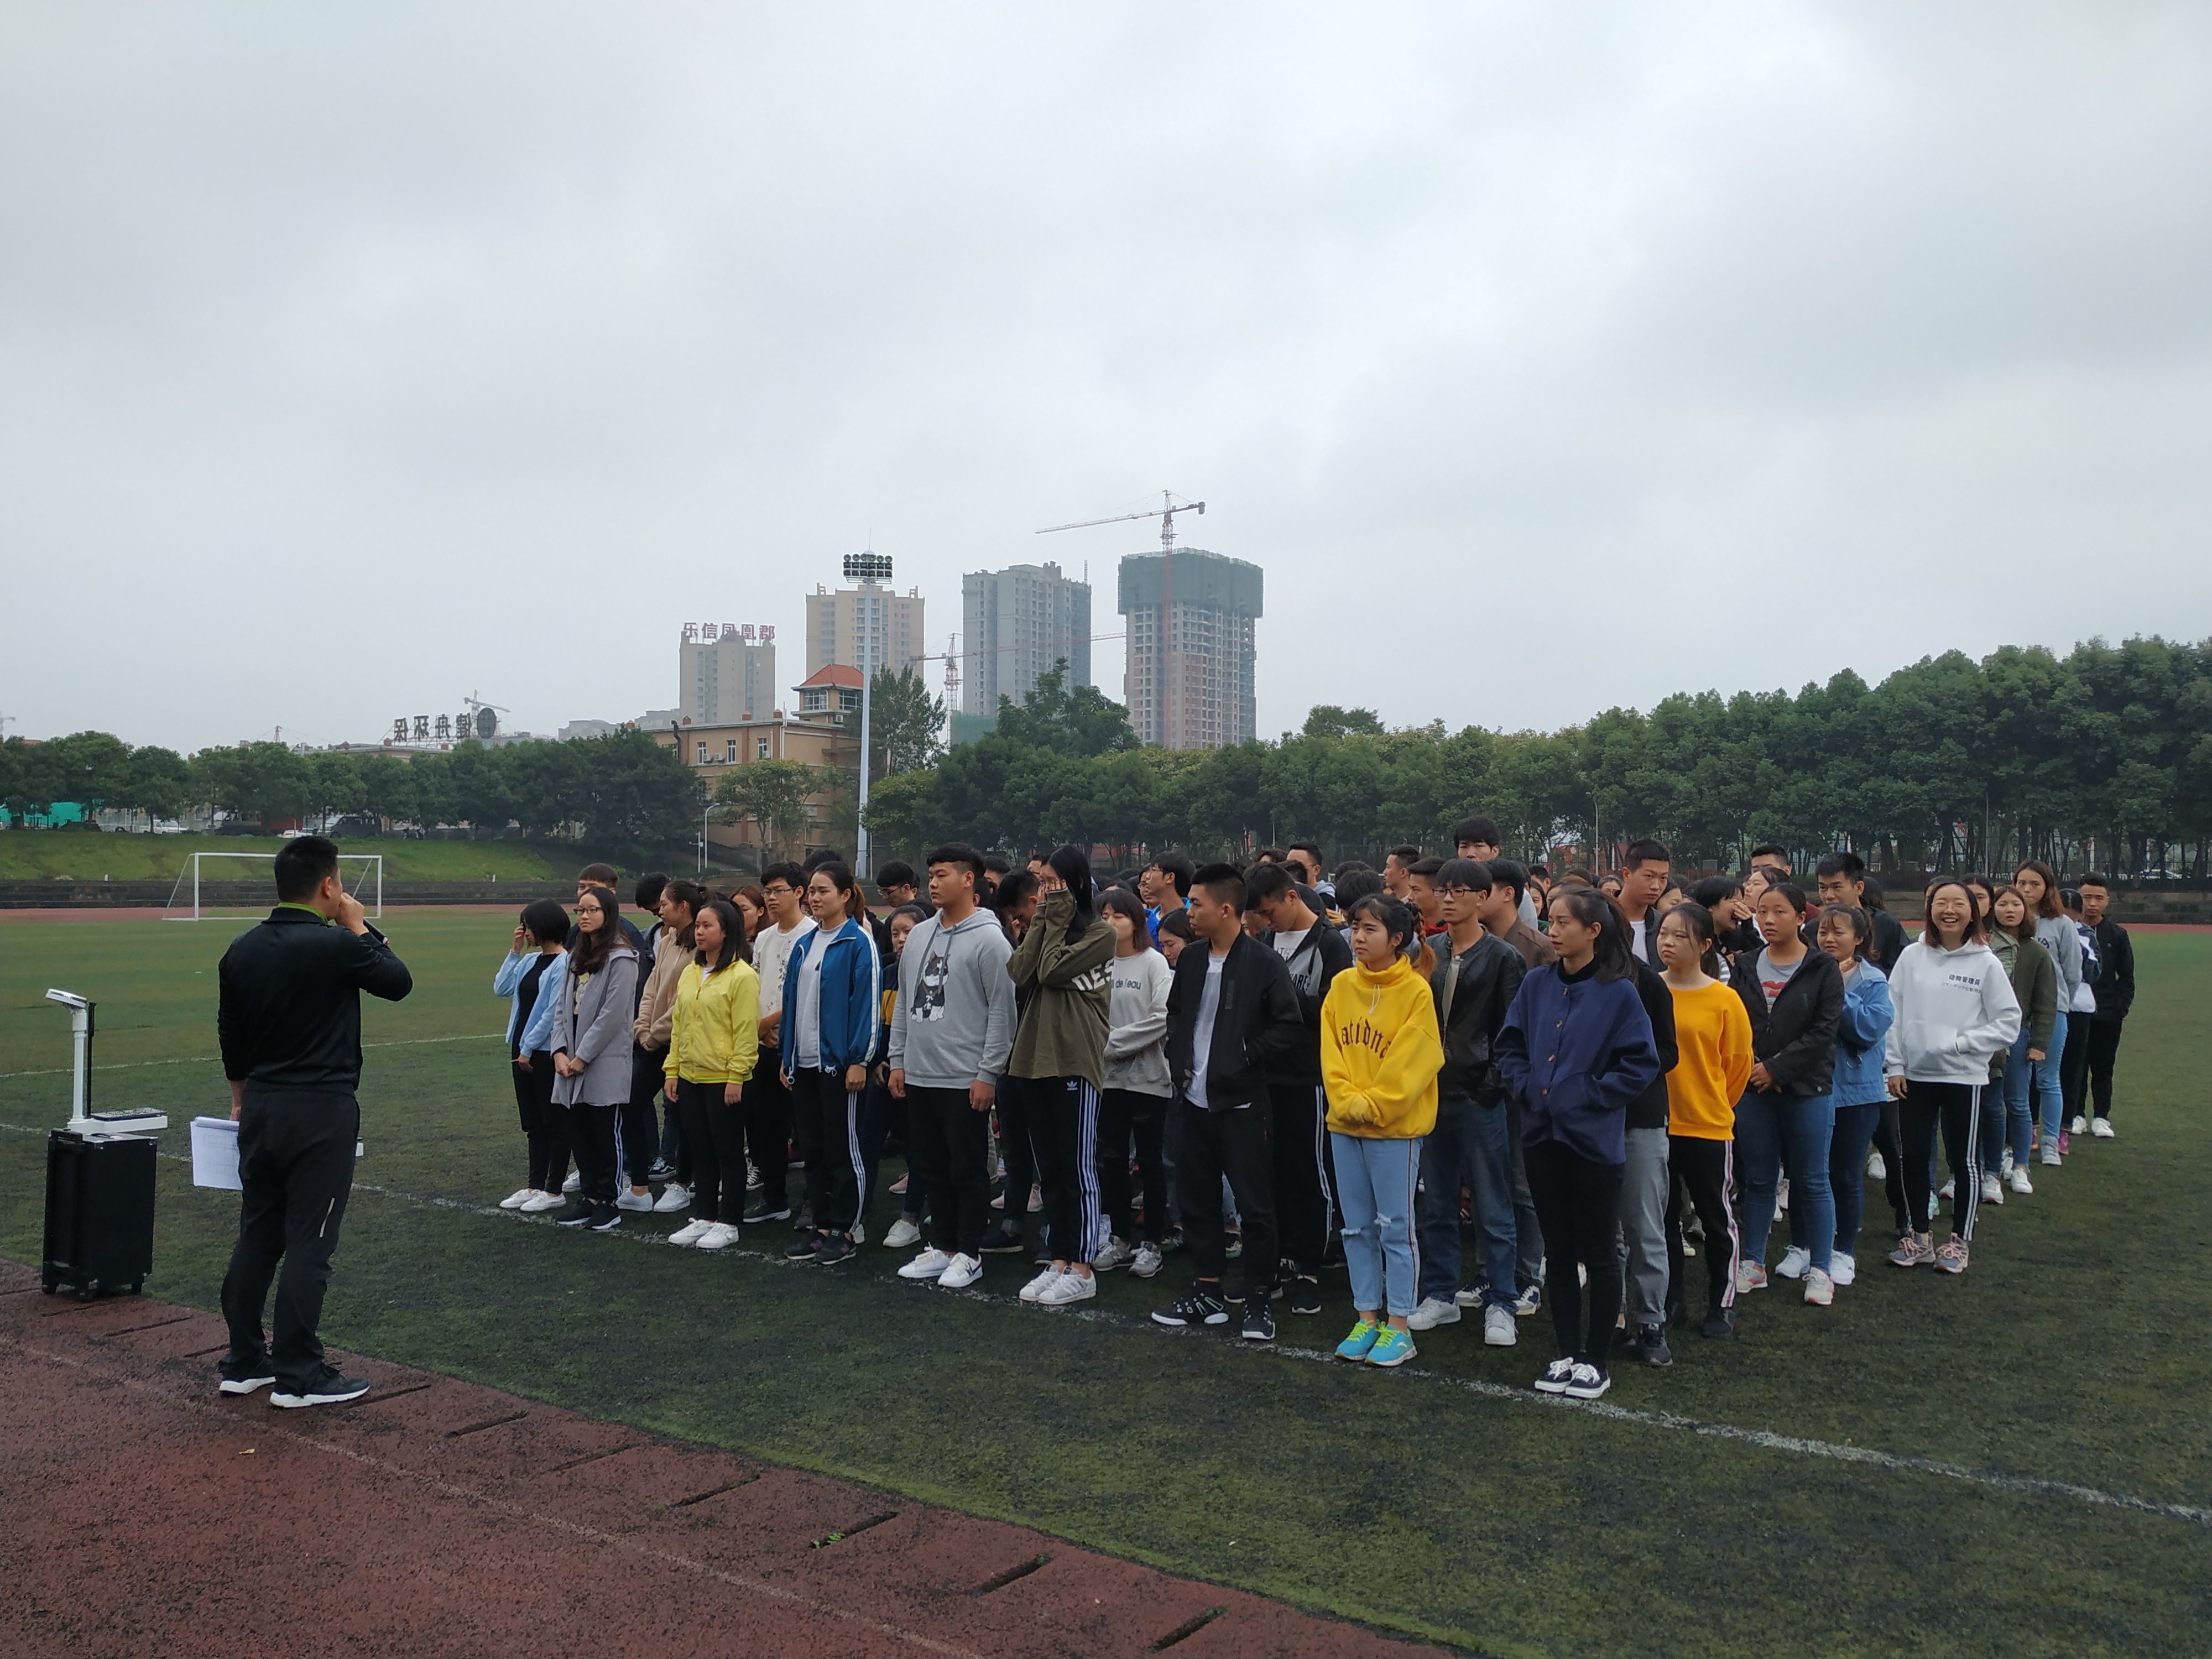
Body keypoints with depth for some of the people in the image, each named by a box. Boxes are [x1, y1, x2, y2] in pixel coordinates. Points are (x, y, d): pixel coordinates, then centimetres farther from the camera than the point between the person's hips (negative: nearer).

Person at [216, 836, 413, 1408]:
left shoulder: (242, 951, 5)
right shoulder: (336, 946, -17)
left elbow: (229, 1036, 15)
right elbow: (399, 982, -1)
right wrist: (359, 926, 5)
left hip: (261, 1108, 7)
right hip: (321, 1111, -7)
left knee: (256, 1236, 15)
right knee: (308, 1244, -1)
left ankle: (243, 1363, 24)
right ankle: (298, 1376, 5)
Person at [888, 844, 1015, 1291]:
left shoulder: (989, 939, -10)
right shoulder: (919, 935, 11)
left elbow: (1003, 1011, -12)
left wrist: (988, 1073, -15)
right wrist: (898, 1059, 11)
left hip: (966, 1080, -7)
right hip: (919, 1075, 7)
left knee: (968, 1171, 3)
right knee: (931, 1169, 14)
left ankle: (968, 1254, 14)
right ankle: (941, 1247, 26)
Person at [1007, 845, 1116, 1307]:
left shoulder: (1099, 934, -6)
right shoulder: (1045, 927, 15)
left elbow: (1052, 971, -17)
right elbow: (1020, 974, -1)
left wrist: (1057, 921, -7)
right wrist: (1043, 920, -1)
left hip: (1076, 1061, -7)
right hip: (1036, 1058, 7)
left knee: (1078, 1167, -2)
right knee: (1048, 1168, 11)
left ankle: (1081, 1269, 5)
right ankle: (1059, 1261, 19)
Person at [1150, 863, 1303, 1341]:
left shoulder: (1264, 964, -12)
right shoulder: (1192, 959, 8)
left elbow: (1290, 1028, -14)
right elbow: (1175, 1011, 22)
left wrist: (1245, 1056, -14)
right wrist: (1176, 1057, 7)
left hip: (1242, 1103, -7)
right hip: (1194, 1100, 7)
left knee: (1255, 1206, 2)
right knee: (1196, 1199, 14)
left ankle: (1259, 1300, 13)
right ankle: (1207, 1292, 26)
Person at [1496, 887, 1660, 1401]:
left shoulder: (1618, 992, -10)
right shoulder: (1537, 984, 3)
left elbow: (1641, 1063, -11)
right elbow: (1509, 1046, 10)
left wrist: (1588, 1097, -13)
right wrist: (1527, 1088, -4)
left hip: (1594, 1140, -5)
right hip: (1543, 1134, 5)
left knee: (1599, 1252, 7)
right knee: (1557, 1250, 13)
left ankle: (1597, 1360, 20)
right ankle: (1567, 1352, 26)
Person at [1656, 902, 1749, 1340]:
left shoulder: (1724, 1000, -10)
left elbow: (1739, 1062, 0)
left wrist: (1713, 1103, 9)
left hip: (1708, 1127, -3)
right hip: (1656, 1124, 3)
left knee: (1716, 1217, 10)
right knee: (1664, 1217, 12)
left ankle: (1722, 1304, 25)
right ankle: (1671, 1301, 26)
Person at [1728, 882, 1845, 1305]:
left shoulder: (1822, 968, -4)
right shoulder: (1745, 966, 7)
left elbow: (1824, 1031, -11)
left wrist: (1777, 1068, -14)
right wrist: (1750, 1066, -12)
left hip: (1807, 1089, -3)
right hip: (1753, 1088, 3)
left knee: (1812, 1181, 5)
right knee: (1759, 1179, 10)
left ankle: (1819, 1268, 15)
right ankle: (1752, 1263, 19)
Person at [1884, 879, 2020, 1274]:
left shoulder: (1986, 963, -6)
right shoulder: (1913, 956, 1)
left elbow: (2008, 1023, -5)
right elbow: (1893, 1014, 3)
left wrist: (1960, 1043, -12)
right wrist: (1894, 1065, -1)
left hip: (1964, 1076, -2)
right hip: (1915, 1075, 3)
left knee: (1964, 1160, 7)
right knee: (1913, 1157, 10)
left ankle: (1959, 1241, 21)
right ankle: (1919, 1236, 24)